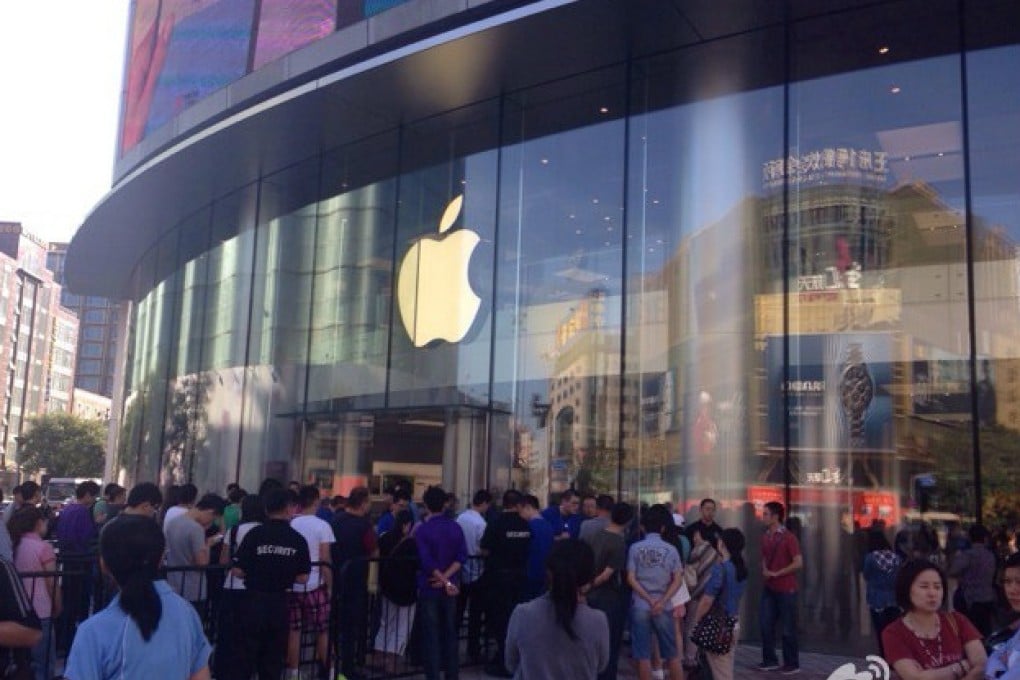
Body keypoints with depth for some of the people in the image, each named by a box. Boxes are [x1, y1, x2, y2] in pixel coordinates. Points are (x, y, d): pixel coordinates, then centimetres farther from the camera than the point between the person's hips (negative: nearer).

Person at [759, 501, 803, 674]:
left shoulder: (789, 538, -12)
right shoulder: (765, 537, 8)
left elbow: (798, 563, -18)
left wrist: (776, 574, -15)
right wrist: (764, 571, -1)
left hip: (786, 589, -6)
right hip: (769, 588, 6)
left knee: (788, 628, 2)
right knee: (766, 624, 6)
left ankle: (792, 664, 13)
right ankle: (770, 660, 17)